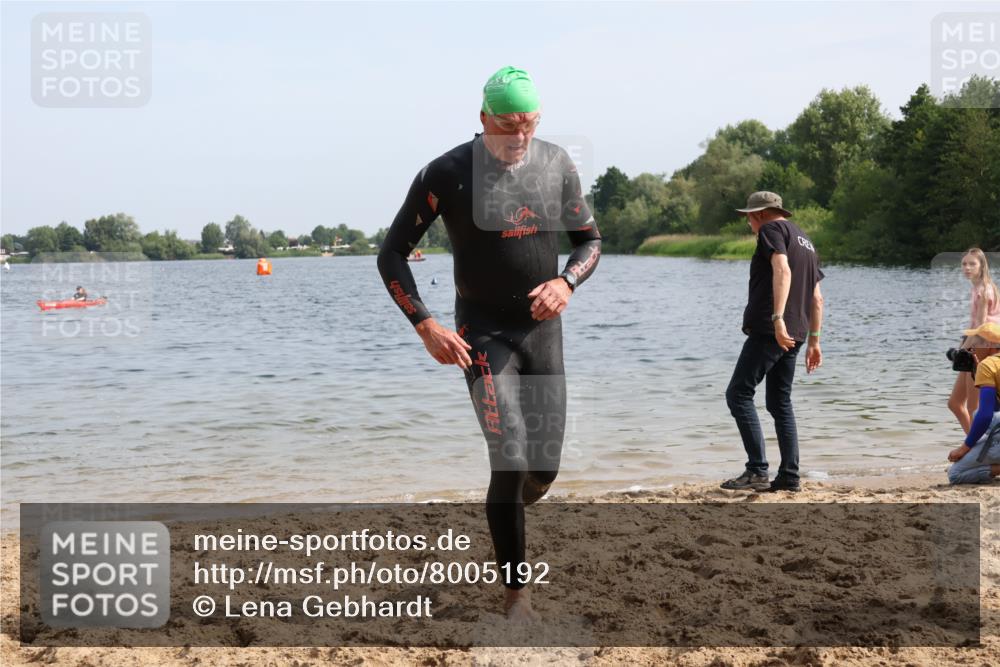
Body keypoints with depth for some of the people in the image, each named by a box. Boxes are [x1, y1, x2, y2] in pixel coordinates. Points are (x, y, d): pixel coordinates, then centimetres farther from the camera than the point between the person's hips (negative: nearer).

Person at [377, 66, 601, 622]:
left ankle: (503, 517, 41)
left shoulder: (557, 164, -1)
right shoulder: (448, 174, -13)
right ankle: (516, 590, 2)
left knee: (544, 470, 6)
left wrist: (567, 282, -12)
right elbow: (392, 255, -7)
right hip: (481, 333, -4)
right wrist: (426, 325, -18)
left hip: (542, 327, 4)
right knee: (511, 461, -14)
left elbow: (590, 240, 10)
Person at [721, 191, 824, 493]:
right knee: (780, 404, 12)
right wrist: (813, 341, 22)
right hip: (793, 336, 9)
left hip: (768, 331, -9)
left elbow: (782, 270, -20)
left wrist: (777, 318, -29)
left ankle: (757, 471, -13)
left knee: (738, 394, -7)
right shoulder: (806, 242, 25)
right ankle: (789, 477, 9)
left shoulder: (772, 229, -2)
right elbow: (817, 298, 22)